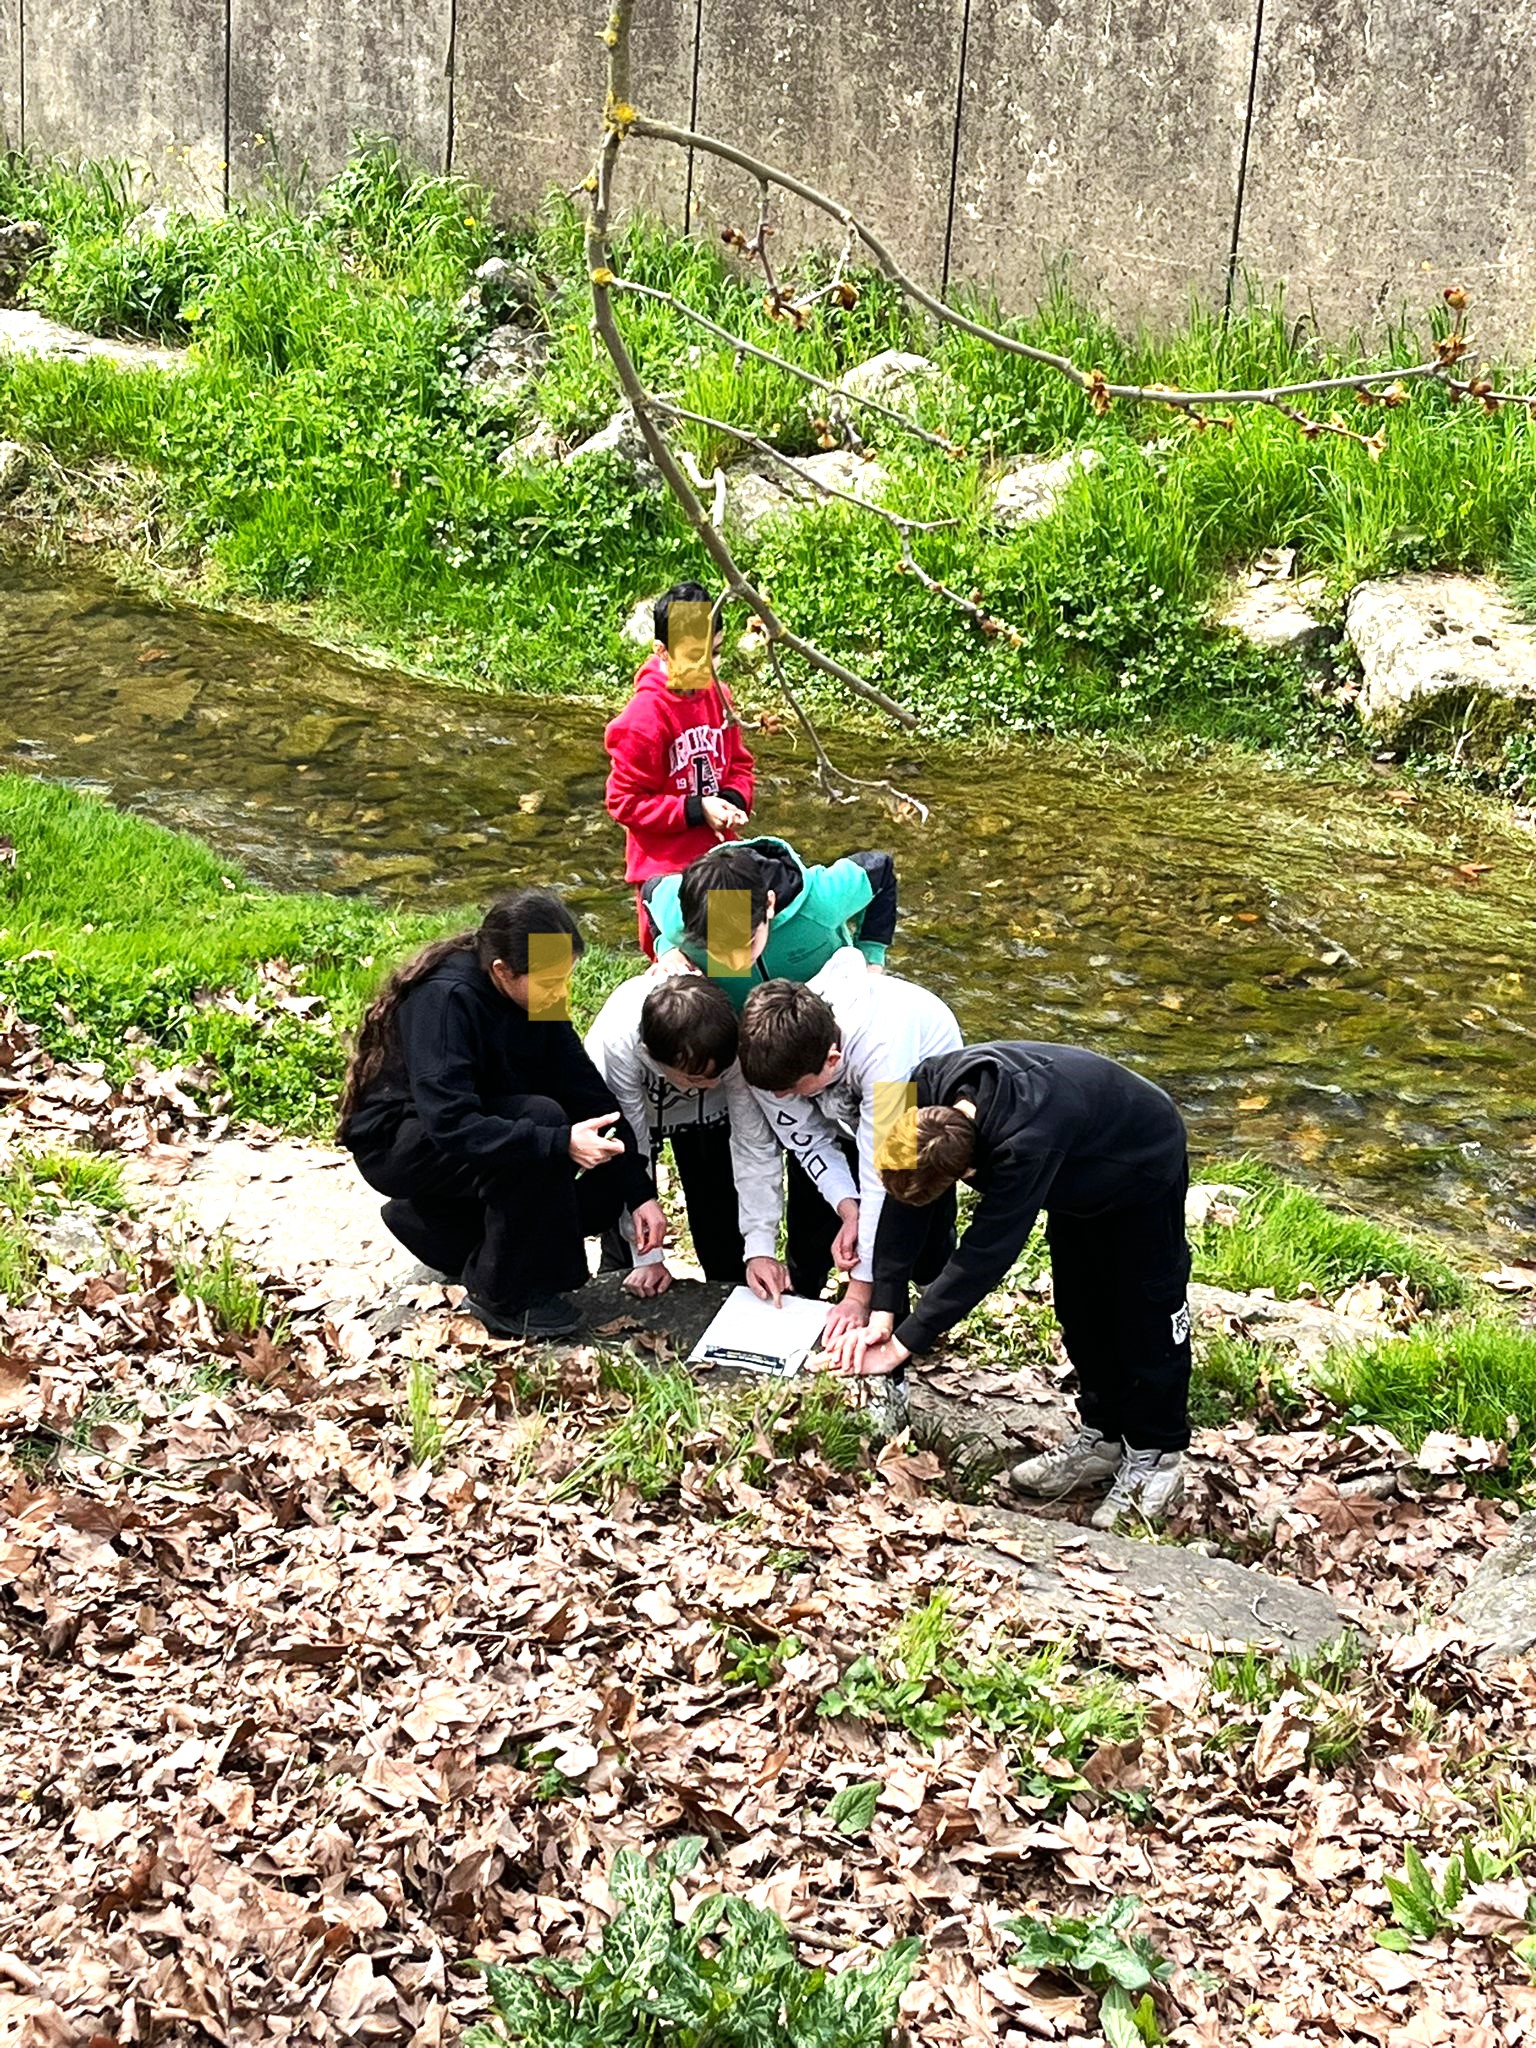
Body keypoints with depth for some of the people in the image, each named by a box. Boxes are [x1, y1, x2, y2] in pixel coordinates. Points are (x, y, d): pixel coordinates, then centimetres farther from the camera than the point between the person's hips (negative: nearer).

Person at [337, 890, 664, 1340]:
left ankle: (437, 1226, 10)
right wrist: (561, 1142, -44)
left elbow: (588, 1091, -6)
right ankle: (508, 1298, -18)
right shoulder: (444, 1000, -31)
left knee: (608, 1183, -6)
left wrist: (640, 1192, -12)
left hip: (475, 1125, 8)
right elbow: (449, 1125, -38)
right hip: (398, 1146, -8)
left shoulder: (535, 996, -7)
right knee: (540, 1117, -31)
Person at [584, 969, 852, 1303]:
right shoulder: (616, 1045, -42)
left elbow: (754, 1148, -30)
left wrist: (761, 1249, -36)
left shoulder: (735, 1044, -38)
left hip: (706, 1113, 1)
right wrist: (646, 1259, -28)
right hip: (632, 1105, -1)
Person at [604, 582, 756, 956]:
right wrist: (696, 811, -19)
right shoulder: (643, 718, -18)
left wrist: (733, 800, -7)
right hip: (665, 868, -6)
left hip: (717, 857, 6)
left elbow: (739, 763, 15)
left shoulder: (717, 695, 1)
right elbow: (625, 801, -14)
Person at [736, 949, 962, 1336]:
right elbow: (807, 1140, -18)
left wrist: (859, 1293, -35)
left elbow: (881, 1172, -40)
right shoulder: (774, 1050, -32)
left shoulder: (881, 1052, -46)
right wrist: (849, 1211, -34)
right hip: (846, 1104, 4)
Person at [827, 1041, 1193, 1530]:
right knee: (1081, 1310, 13)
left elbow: (985, 1254, -42)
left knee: (1146, 1315, -1)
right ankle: (1104, 1435, 28)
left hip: (1142, 1168, -7)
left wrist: (903, 1343, -38)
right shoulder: (930, 1091, -28)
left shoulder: (1025, 1145, -47)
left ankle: (1156, 1456, 12)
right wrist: (882, 1311, -28)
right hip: (1079, 1175, 7)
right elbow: (902, 1206, -22)